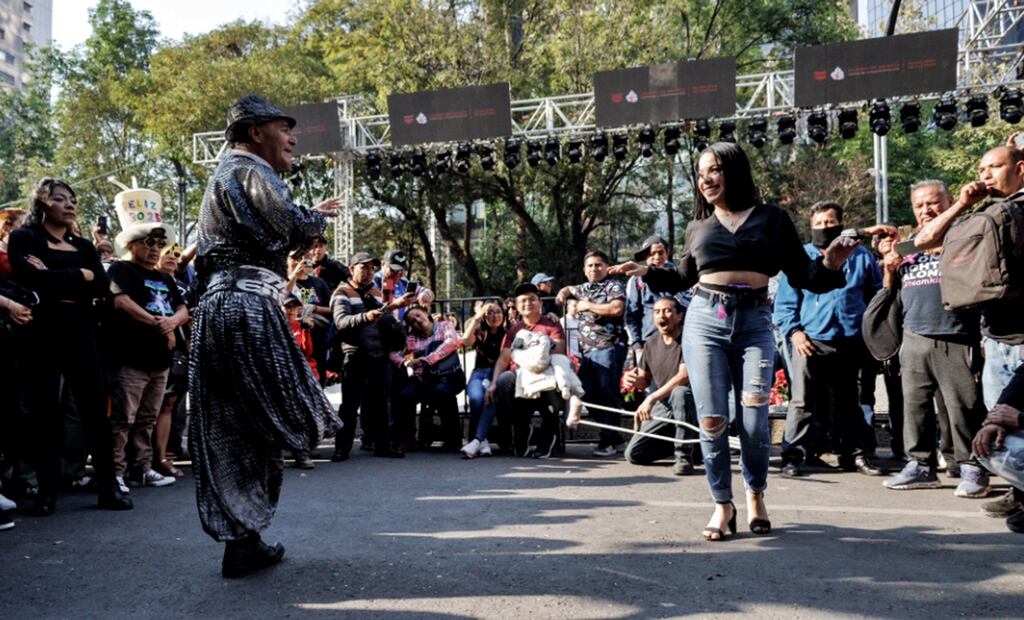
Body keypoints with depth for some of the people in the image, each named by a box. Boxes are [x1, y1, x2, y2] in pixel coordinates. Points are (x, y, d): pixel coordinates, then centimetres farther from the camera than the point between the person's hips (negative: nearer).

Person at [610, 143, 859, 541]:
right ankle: (722, 504, 13)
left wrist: (828, 265, -15)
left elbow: (802, 276, 4)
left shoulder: (772, 218, 7)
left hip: (754, 323, -2)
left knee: (753, 421, -8)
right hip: (704, 321, 2)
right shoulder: (698, 226, 14)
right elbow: (684, 278, 26)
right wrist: (647, 273, 13)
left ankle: (756, 495, 19)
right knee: (712, 420, -4)